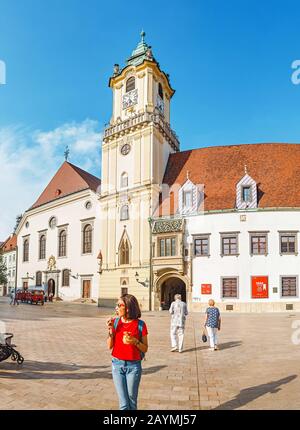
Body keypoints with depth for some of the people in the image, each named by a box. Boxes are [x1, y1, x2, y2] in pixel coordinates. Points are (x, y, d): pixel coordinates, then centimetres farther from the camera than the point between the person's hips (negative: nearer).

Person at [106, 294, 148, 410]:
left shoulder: (140, 324, -10)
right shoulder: (115, 322, -2)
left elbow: (145, 349, -2)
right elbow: (109, 346, 1)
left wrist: (135, 341, -20)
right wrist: (110, 330, -13)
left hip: (133, 366, -2)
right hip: (117, 365, 2)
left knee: (132, 401, 9)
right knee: (123, 403, 4)